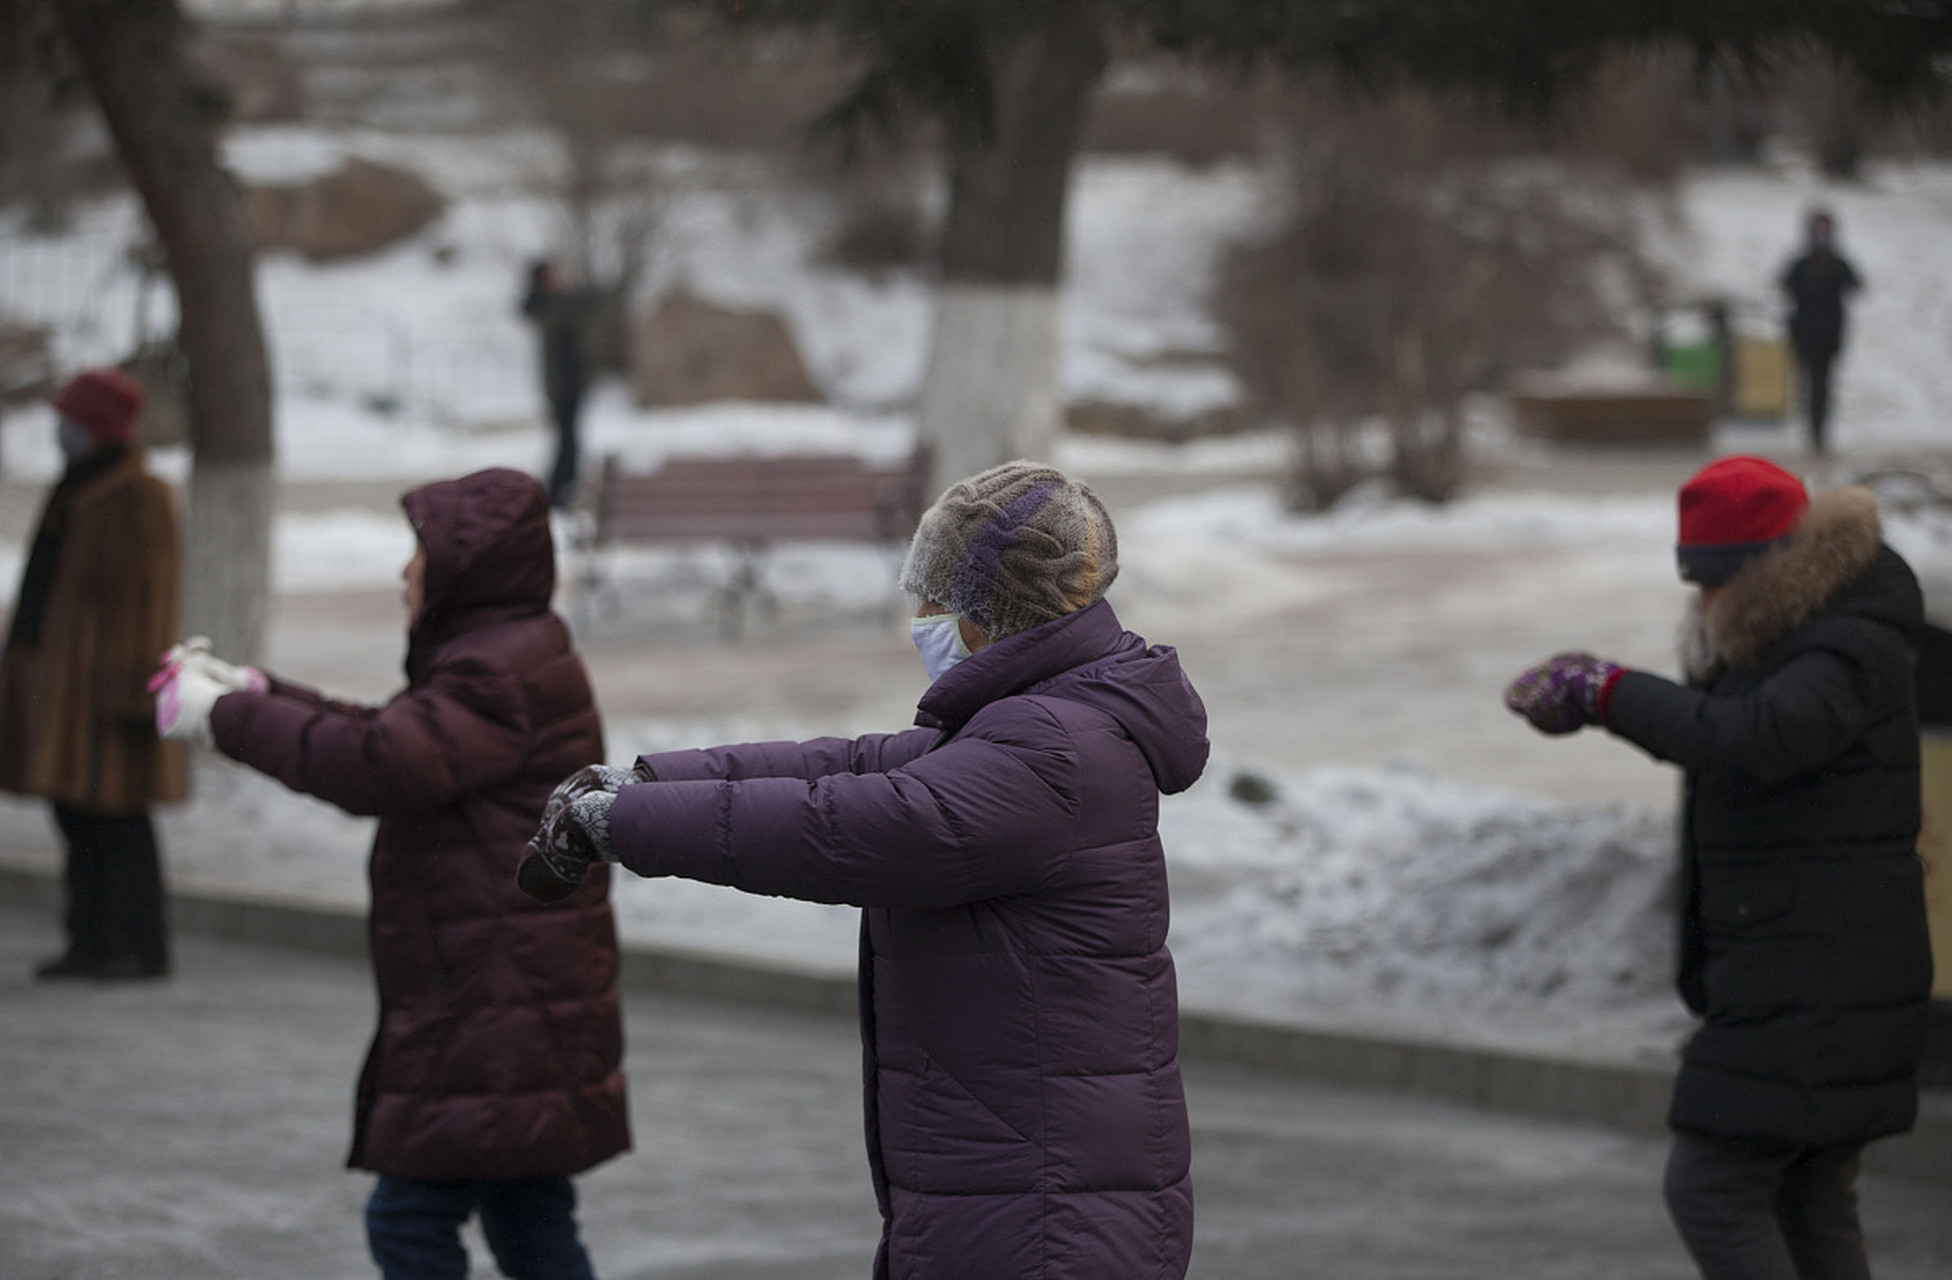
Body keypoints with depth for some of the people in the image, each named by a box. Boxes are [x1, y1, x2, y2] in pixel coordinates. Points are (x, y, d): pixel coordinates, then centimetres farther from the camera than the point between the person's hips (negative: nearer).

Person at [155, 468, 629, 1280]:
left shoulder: (504, 675, -17)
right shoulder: (513, 658, 19)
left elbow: (377, 765, -28)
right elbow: (391, 741, 26)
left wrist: (227, 718, -18)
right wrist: (256, 692, 16)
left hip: (501, 1022, -11)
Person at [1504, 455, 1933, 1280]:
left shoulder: (1851, 654, -19)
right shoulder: (1776, 637, 13)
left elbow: (1748, 740, -37)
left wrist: (1609, 693, -32)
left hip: (1812, 988, -11)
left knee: (1710, 1190, -10)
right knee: (1810, 1200, 14)